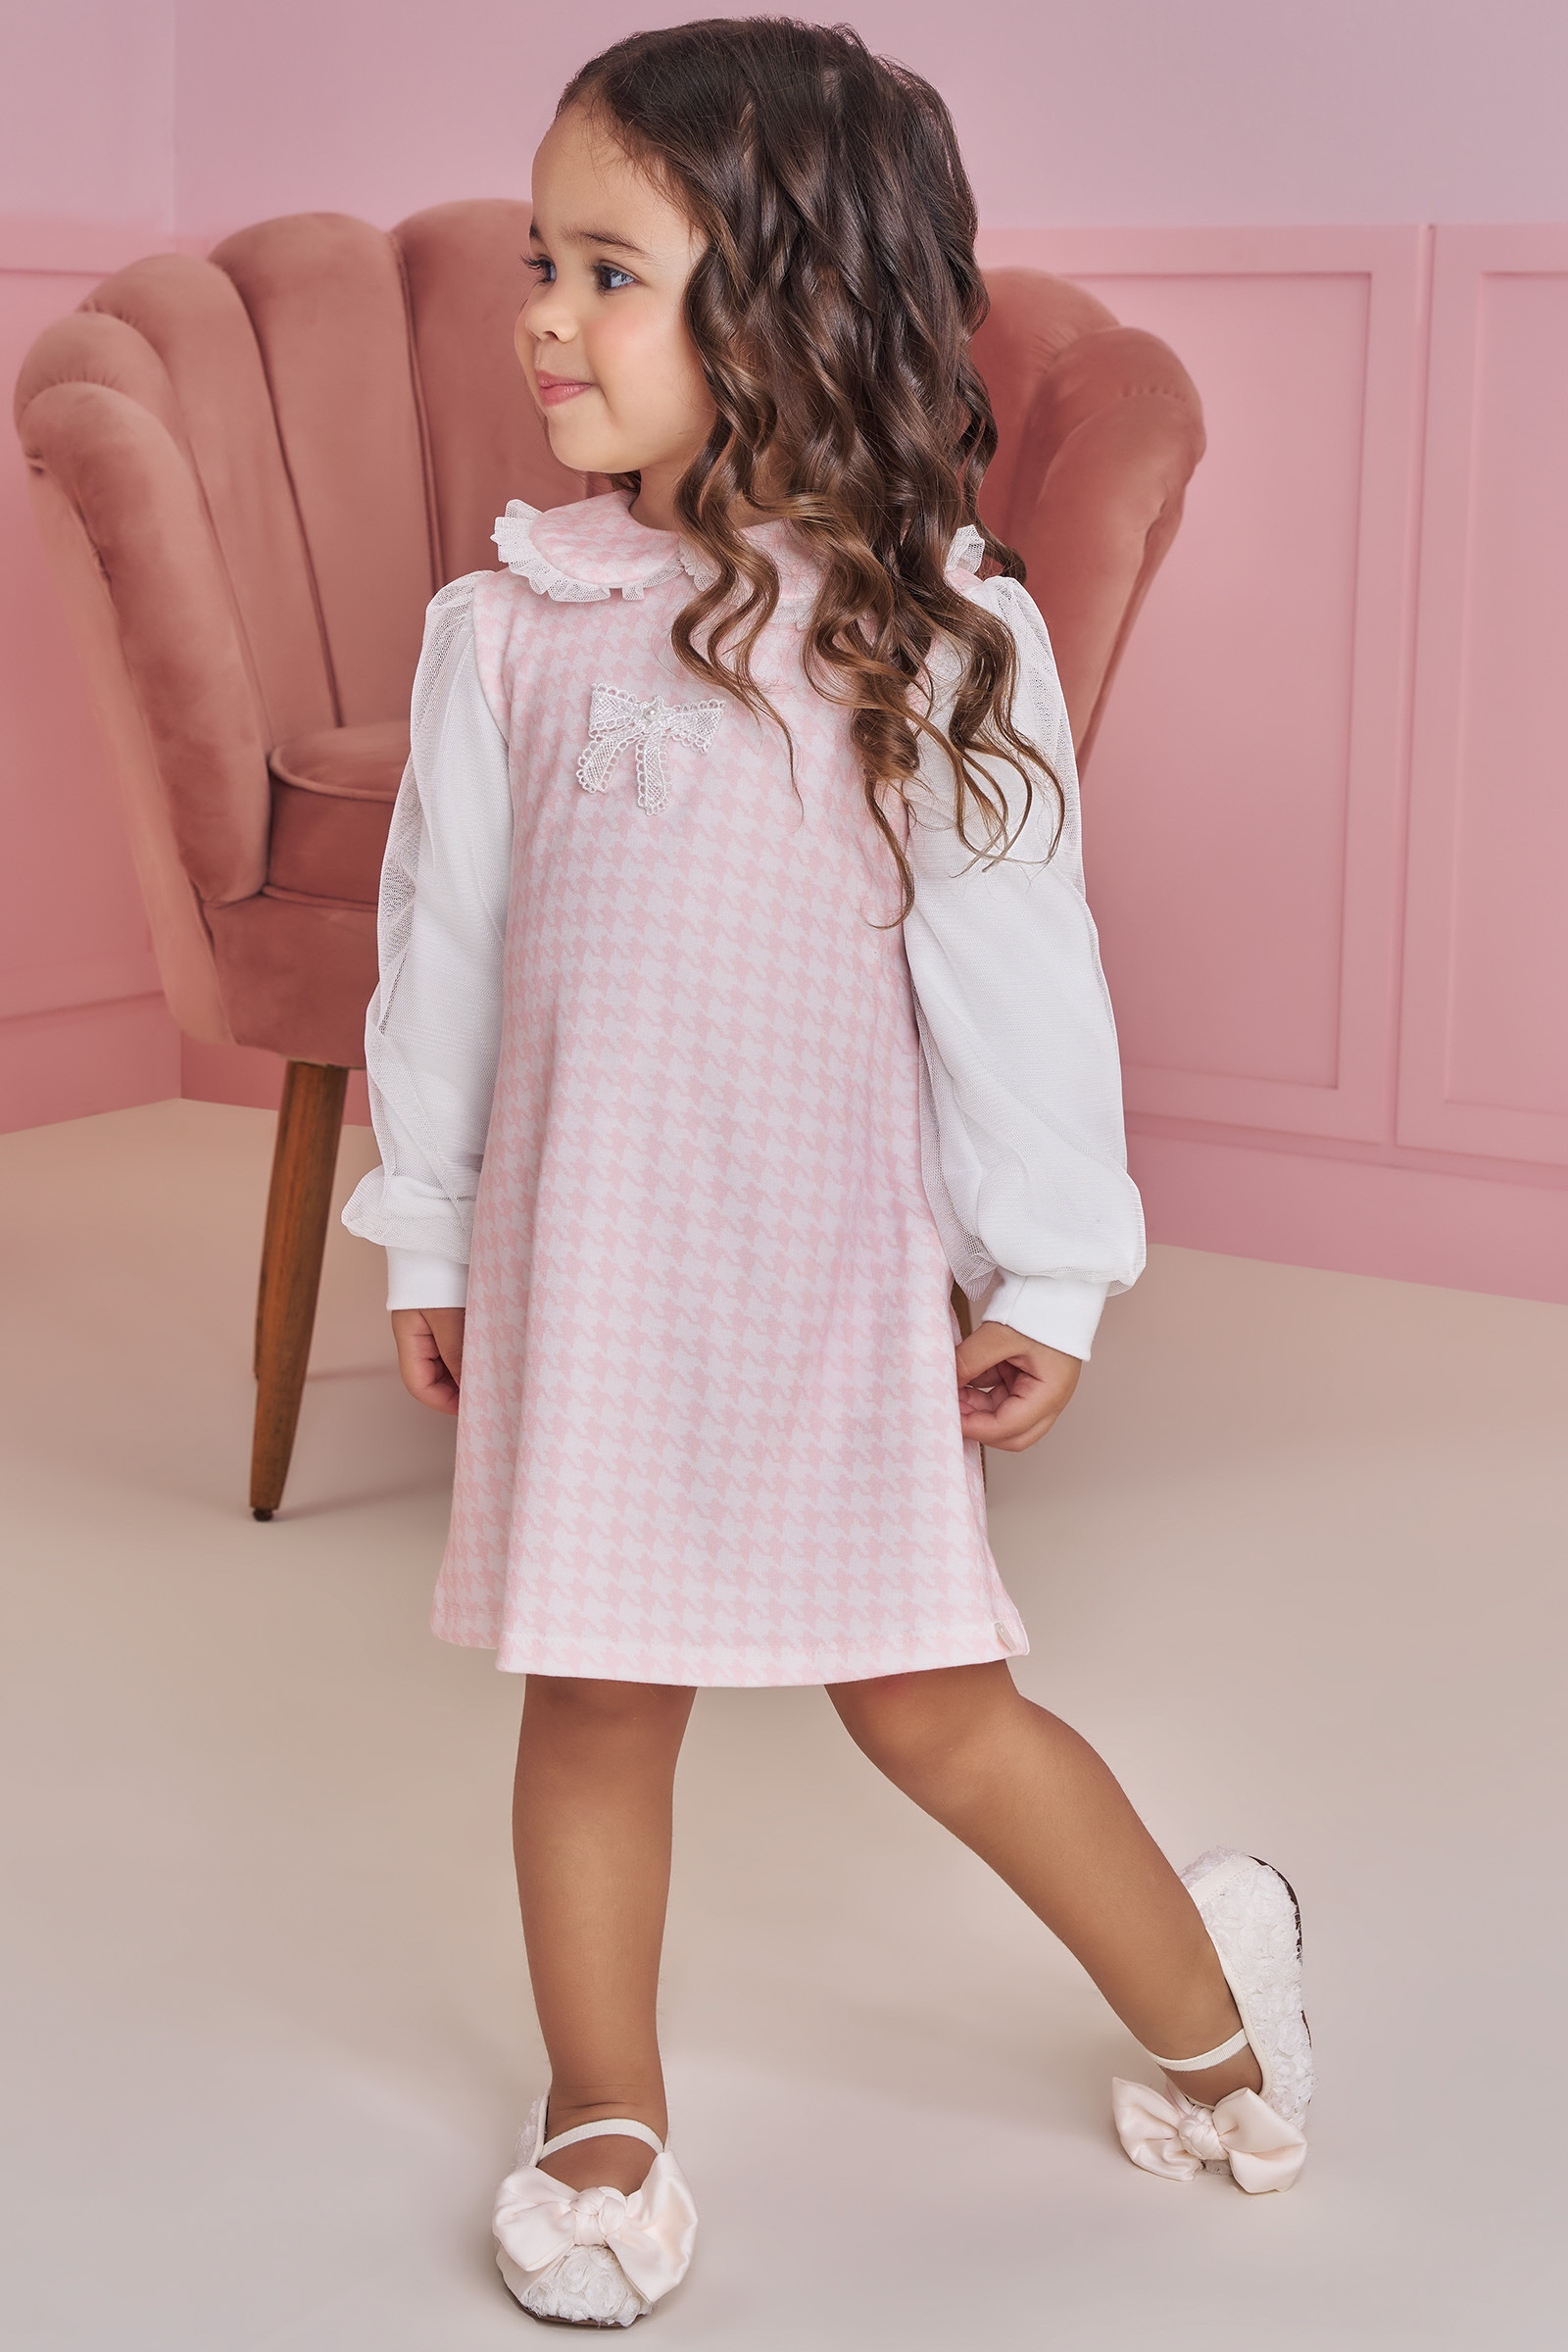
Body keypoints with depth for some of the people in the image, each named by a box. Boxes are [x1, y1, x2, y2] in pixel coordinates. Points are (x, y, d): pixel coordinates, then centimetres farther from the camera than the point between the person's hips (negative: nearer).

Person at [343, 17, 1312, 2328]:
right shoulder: (513, 627, -3)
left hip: (839, 1266, -2)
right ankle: (605, 2119, 29)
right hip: (581, 1257, 2)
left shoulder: (942, 632, -7)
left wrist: (1050, 1274, 0)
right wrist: (427, 1239, 11)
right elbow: (443, 944, 6)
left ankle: (1206, 2006, 30)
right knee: (596, 1694, 10)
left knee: (928, 1698, 6)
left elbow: (1017, 967, -3)